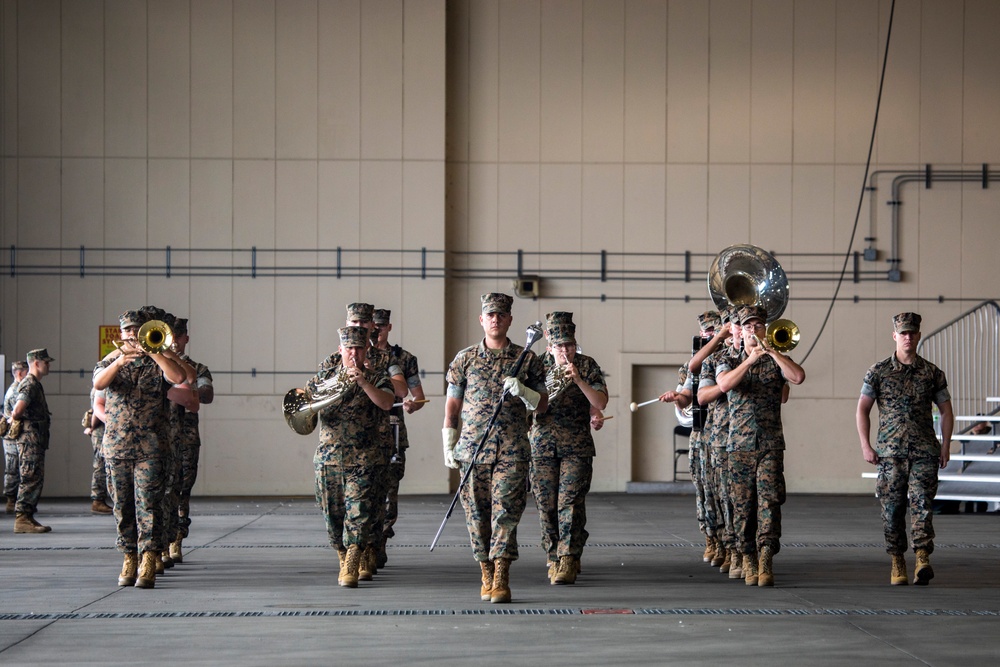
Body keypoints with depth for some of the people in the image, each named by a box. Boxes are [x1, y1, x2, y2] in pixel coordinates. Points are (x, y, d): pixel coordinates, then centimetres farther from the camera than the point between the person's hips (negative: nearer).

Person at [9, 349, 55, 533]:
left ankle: (27, 517, 14)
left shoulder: (35, 384, 20)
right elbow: (17, 411, -23)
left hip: (35, 440, 10)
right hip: (30, 437, -10)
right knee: (31, 479, -11)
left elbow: (16, 412, 26)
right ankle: (22, 519, -11)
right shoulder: (29, 385, -13)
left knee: (36, 479, 11)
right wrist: (16, 419, -4)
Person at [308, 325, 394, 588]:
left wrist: (362, 382, -28)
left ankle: (351, 568, -13)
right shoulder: (329, 367, 11)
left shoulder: (376, 377, 1)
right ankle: (344, 560, 26)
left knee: (359, 511, -11)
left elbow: (386, 402, -18)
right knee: (332, 513, 9)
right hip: (328, 455, 4)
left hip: (362, 458, -3)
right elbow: (309, 392, 23)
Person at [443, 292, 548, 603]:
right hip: (473, 447, 2)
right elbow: (452, 404, 13)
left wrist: (522, 391, -11)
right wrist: (448, 445, 7)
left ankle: (501, 580, -9)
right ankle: (486, 576, 14)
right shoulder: (465, 359, 10)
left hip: (512, 449, -1)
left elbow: (543, 404, 10)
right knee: (478, 513, 3)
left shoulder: (526, 359, 7)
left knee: (506, 510, -9)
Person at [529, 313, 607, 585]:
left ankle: (568, 560, -14)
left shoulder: (587, 366, 4)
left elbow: (601, 403, -5)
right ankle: (554, 558, 15)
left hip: (576, 447, -2)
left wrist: (578, 380, -15)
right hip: (542, 447, 2)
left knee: (570, 502, -12)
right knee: (546, 504, 3)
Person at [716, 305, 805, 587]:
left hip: (771, 445, -1)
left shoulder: (776, 362, 10)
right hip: (740, 445, 1)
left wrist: (770, 350, -13)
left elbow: (798, 377, -12)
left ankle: (766, 559, -17)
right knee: (743, 503, 2)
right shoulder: (728, 363, 11)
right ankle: (748, 558, 12)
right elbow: (724, 384, -12)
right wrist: (750, 360, -19)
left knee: (769, 500, -12)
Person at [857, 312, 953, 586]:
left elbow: (946, 411, 13)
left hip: (924, 451, 0)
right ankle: (897, 563, 13)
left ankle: (923, 559, -17)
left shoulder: (932, 373, 8)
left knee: (921, 502, -11)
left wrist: (945, 445, 4)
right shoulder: (878, 372, 5)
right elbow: (863, 409, 5)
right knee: (892, 507, 3)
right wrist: (865, 445, -3)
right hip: (890, 451, 0)